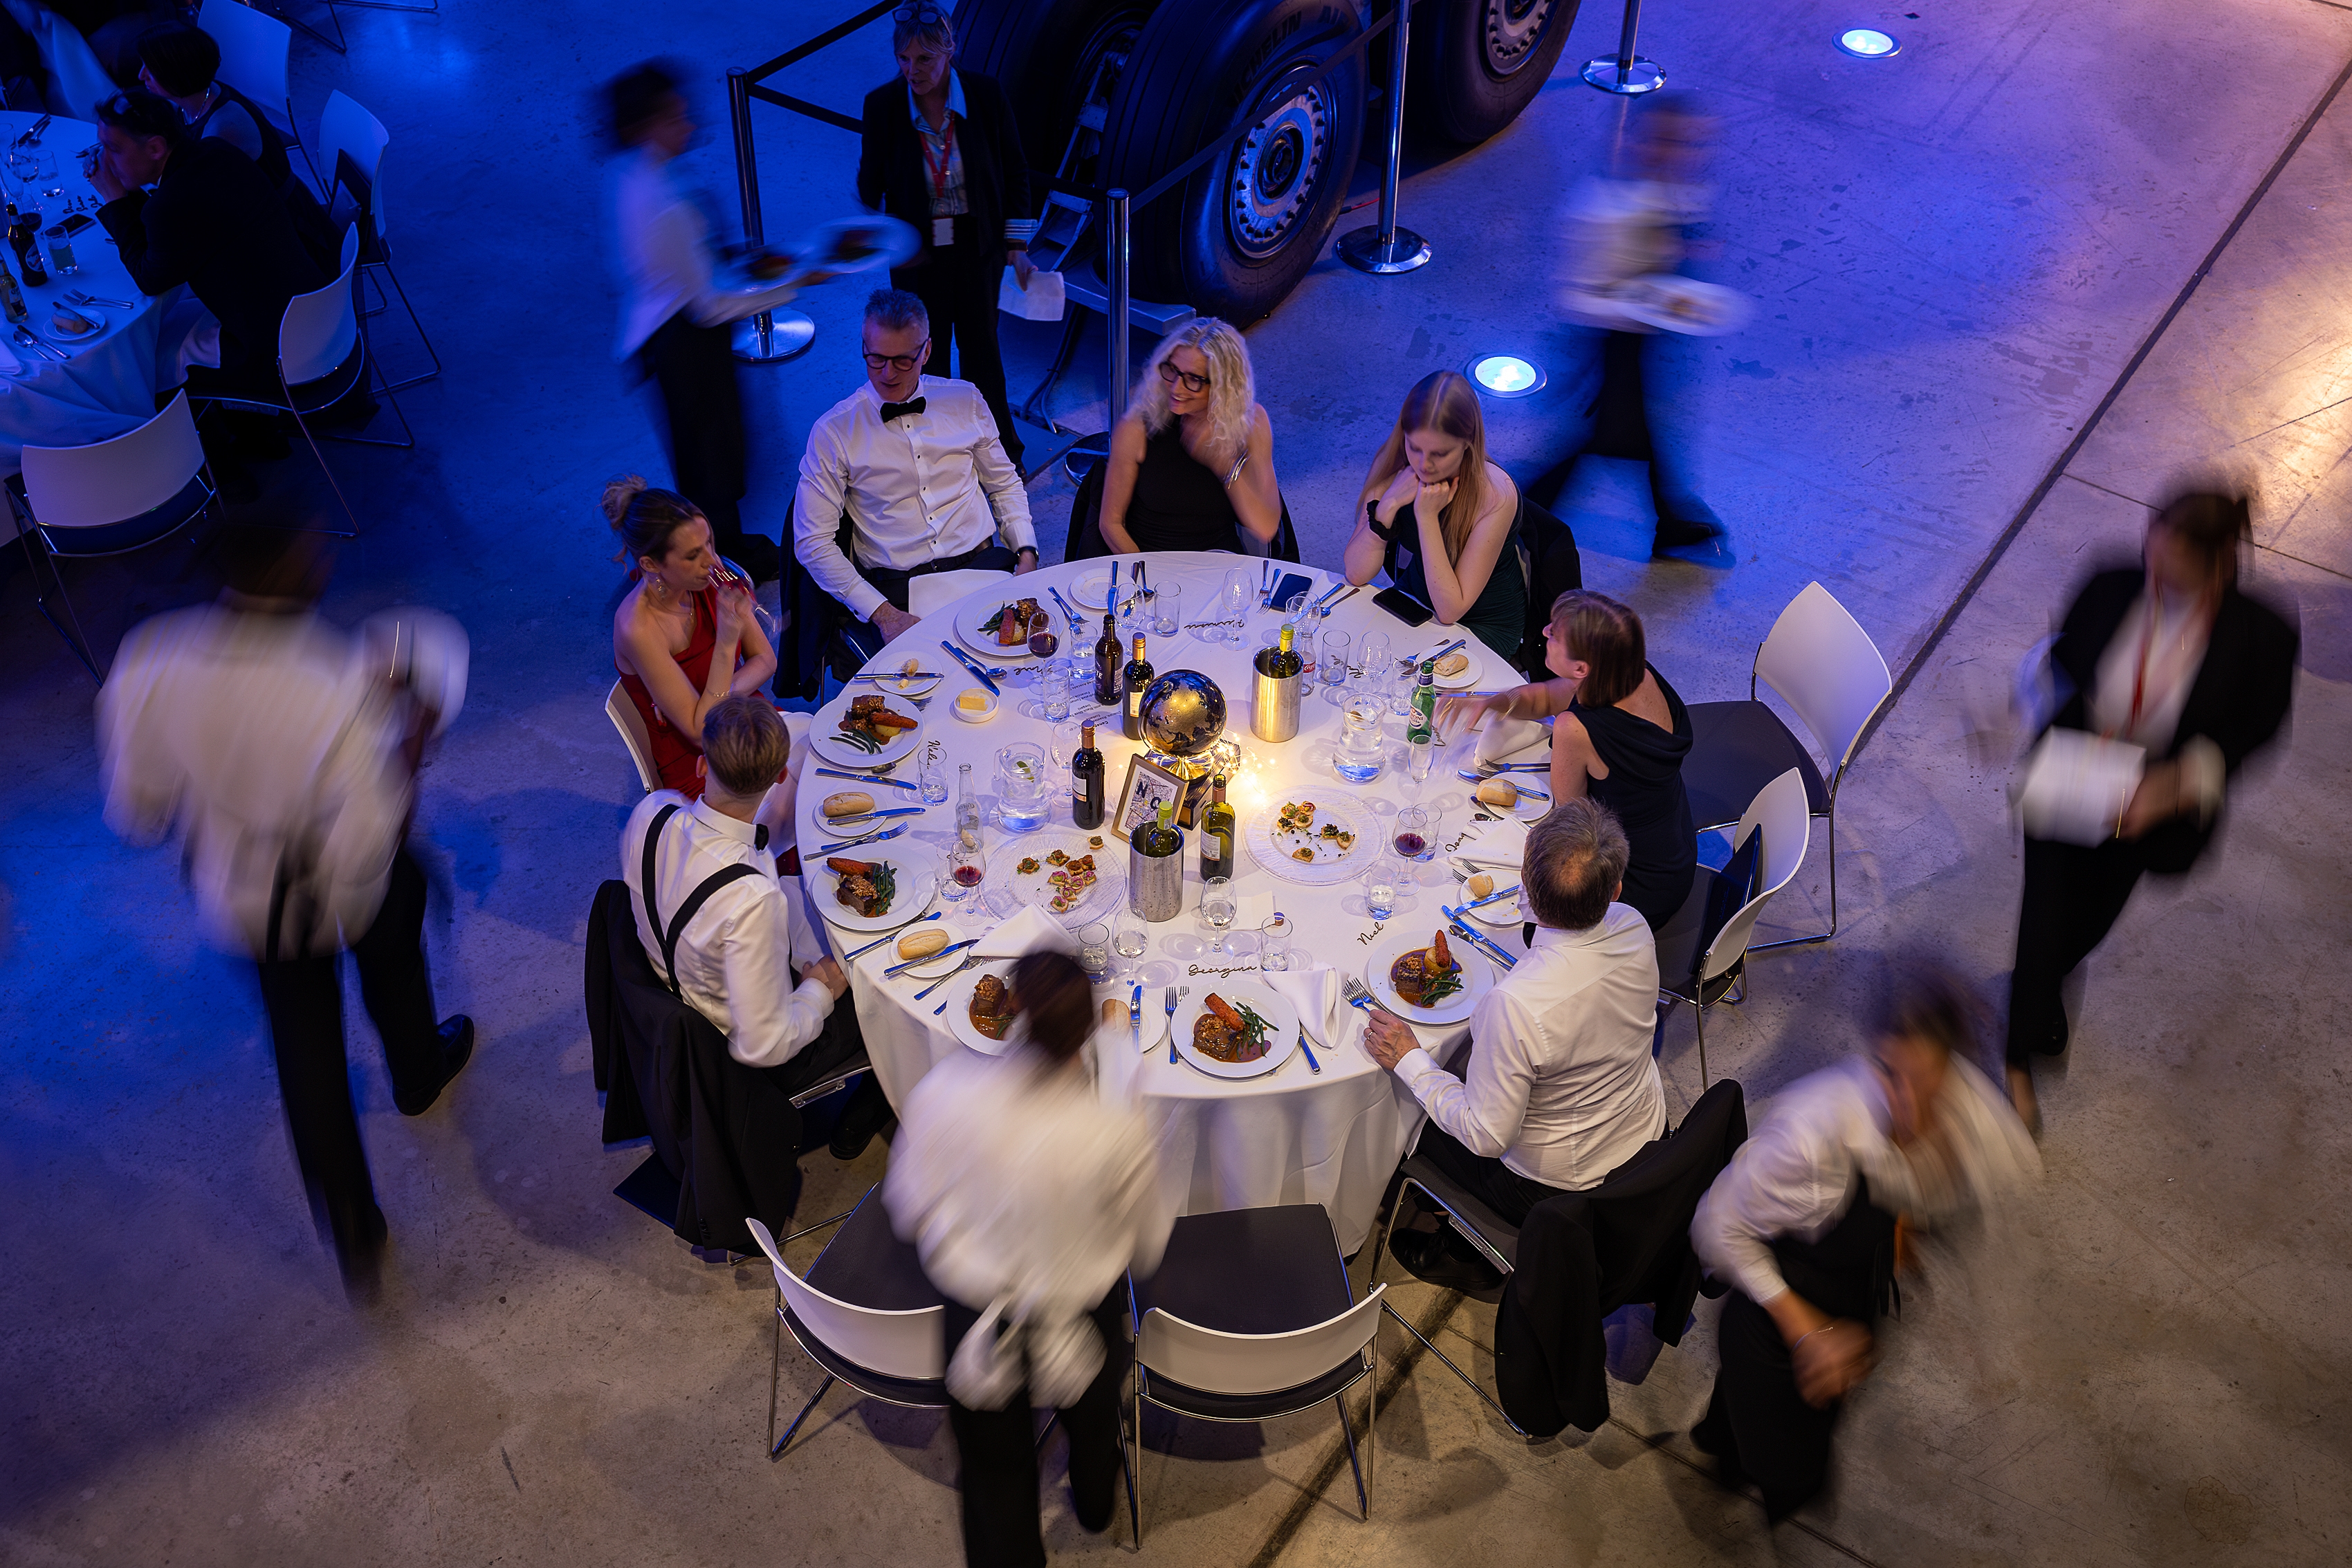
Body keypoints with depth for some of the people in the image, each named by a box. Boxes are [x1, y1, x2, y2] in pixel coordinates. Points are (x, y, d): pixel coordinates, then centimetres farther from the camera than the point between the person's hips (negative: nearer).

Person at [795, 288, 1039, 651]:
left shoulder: (965, 400, 11)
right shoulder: (833, 431, 1)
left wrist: (1027, 554, 2)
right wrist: (881, 613, -14)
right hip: (895, 587, -3)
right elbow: (813, 543, -2)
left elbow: (1006, 485, 22)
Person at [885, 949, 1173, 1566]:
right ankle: (1094, 1505, 66)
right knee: (1091, 1419, 35)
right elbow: (1148, 1247, -8)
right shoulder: (1119, 1128, -26)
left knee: (996, 1473, 21)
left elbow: (908, 1210, -8)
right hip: (1085, 1321, 1)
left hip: (979, 1323, -1)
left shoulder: (945, 1089, -23)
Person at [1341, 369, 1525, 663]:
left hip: (1483, 625, -5)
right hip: (1414, 602, 5)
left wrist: (1427, 517, -32)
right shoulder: (1395, 467, -16)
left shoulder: (1495, 495, -29)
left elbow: (1450, 611, -26)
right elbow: (1356, 573, -16)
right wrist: (1389, 504, -30)